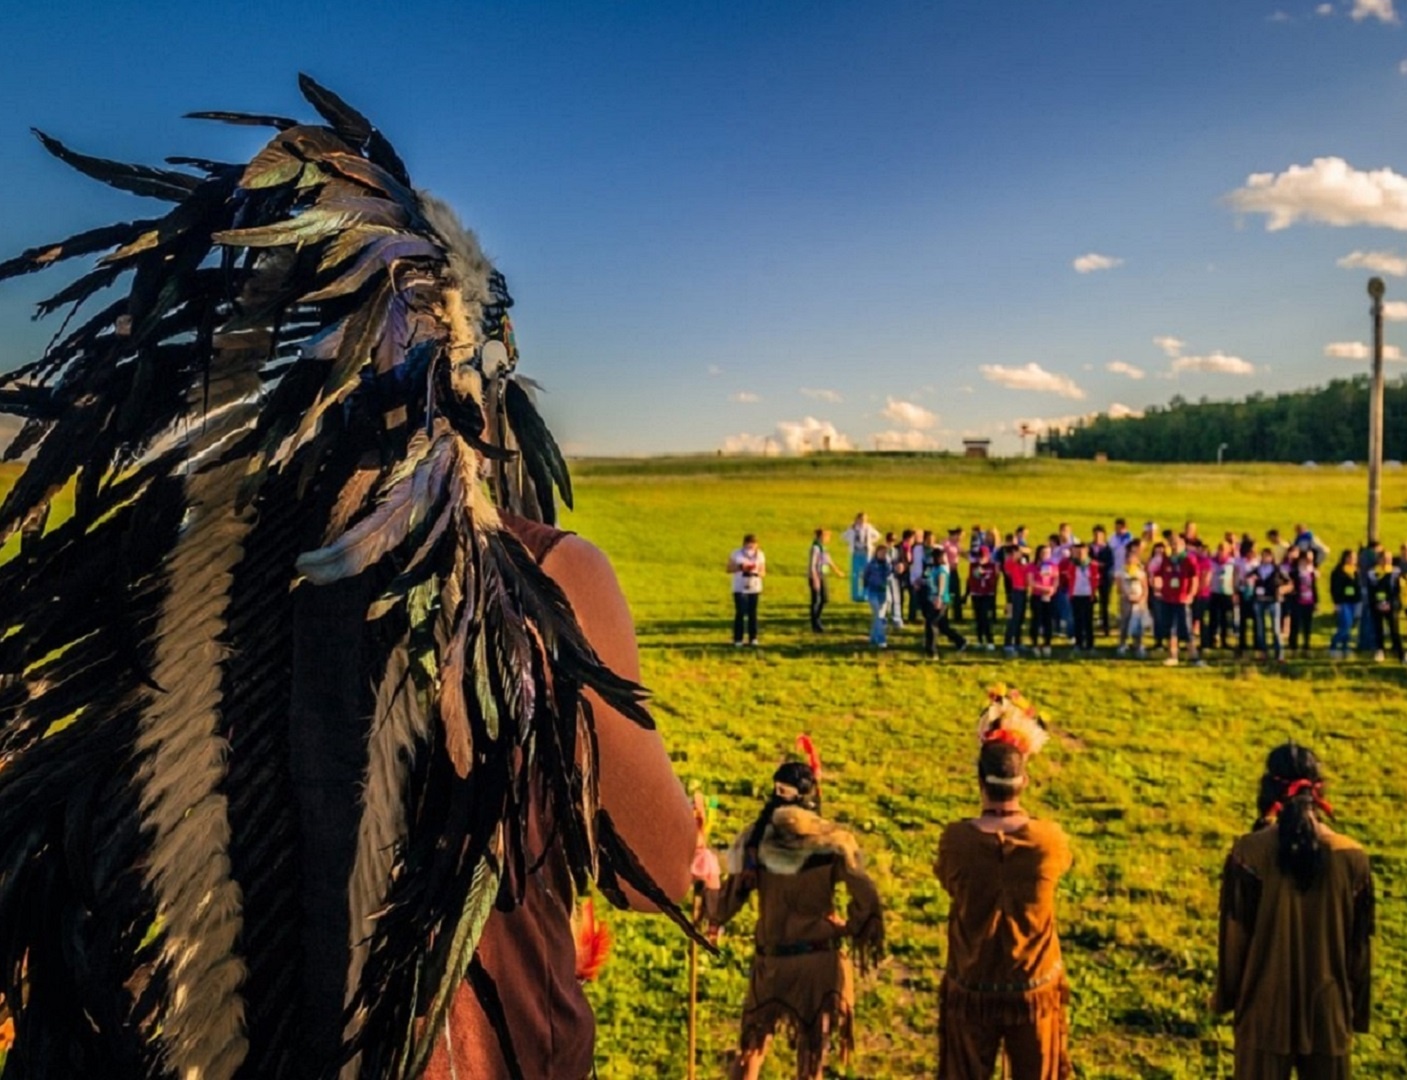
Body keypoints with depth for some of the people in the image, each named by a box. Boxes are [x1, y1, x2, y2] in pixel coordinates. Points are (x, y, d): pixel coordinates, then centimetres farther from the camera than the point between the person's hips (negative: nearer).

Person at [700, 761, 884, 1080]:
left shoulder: (755, 842, -7)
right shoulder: (833, 842, -11)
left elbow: (722, 909, -6)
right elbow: (867, 901, -16)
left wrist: (707, 878, 6)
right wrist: (852, 930, 0)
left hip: (770, 963, 1)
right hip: (820, 963, -1)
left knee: (751, 1049, 18)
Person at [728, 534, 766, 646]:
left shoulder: (760, 555, 4)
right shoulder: (736, 554, -2)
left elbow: (763, 573, 6)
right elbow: (729, 569, 0)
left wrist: (756, 573, -17)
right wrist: (740, 567, -18)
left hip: (755, 589, 2)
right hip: (740, 589, -2)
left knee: (753, 614, 6)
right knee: (740, 613, -6)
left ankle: (753, 638, 15)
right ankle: (738, 639, 0)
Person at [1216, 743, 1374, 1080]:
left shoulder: (1250, 853, -15)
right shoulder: (1353, 858, -7)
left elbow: (1233, 939, -8)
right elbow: (1360, 947, 1)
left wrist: (1228, 997, 6)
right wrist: (1358, 1011, 13)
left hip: (1266, 1009, -2)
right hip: (1329, 1010, 2)